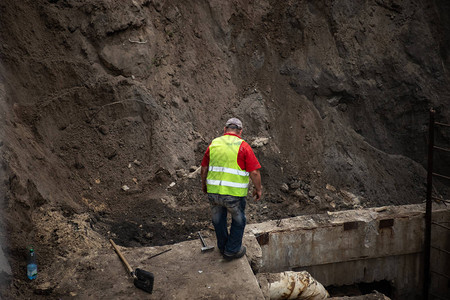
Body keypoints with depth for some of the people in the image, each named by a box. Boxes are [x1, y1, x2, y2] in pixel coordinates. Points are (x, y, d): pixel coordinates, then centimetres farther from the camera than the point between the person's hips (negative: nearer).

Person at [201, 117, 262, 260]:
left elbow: (204, 168, 11)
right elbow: (254, 172, -10)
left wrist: (203, 184, 27)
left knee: (218, 219, 26)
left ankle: (222, 246, 43)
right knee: (238, 221, 21)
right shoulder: (243, 146, -8)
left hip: (213, 191, 4)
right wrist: (258, 189, 5)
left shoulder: (213, 144, 4)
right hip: (234, 194, -4)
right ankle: (232, 250, 30)